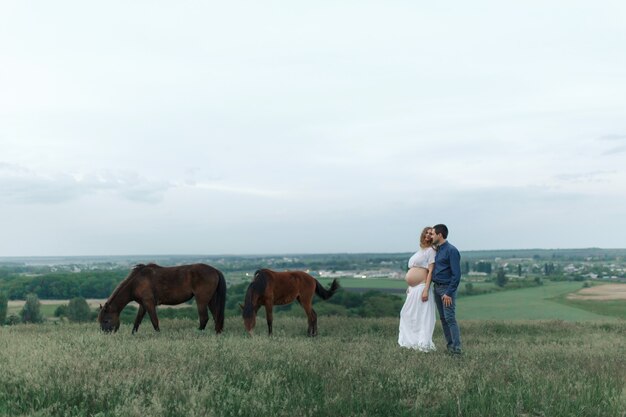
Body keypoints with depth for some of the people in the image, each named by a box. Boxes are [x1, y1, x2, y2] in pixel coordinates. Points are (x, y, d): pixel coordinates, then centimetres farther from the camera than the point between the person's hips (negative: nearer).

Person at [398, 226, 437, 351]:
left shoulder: (430, 250, -5)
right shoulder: (419, 251, 19)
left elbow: (430, 271, -13)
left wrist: (426, 290, -21)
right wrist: (410, 287, 17)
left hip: (421, 288, -9)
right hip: (413, 289, 9)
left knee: (422, 316, -7)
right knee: (408, 315, 13)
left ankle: (423, 344, -3)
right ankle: (413, 341, 23)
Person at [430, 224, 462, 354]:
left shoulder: (451, 250, -13)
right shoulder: (437, 250, 13)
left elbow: (456, 274, -16)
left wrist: (449, 293, -20)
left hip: (447, 288, -8)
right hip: (437, 288, 8)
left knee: (450, 318, -12)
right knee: (443, 318, 9)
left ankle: (457, 347, -10)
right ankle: (450, 345, 15)